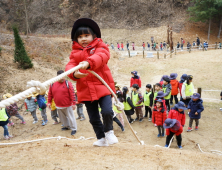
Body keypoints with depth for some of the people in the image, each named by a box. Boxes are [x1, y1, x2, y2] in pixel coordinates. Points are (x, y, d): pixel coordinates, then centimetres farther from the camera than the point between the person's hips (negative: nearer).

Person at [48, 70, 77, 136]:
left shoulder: (68, 83, -12)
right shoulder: (53, 84, 1)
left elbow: (72, 94, -15)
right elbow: (50, 94, 10)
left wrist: (73, 103, -17)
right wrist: (49, 102, 7)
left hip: (67, 105, -5)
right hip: (58, 106, 5)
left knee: (70, 117, 1)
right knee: (62, 117, 19)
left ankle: (74, 129, 12)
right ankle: (66, 126, 38)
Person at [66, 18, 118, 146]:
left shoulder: (100, 46, 3)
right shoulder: (75, 52, 11)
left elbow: (102, 56, -20)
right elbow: (70, 65, -3)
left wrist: (88, 62, -40)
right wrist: (74, 73, -28)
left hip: (102, 86, -3)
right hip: (85, 89, 3)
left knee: (107, 111, -16)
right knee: (93, 118, 10)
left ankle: (109, 131, 15)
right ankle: (101, 138, 31)